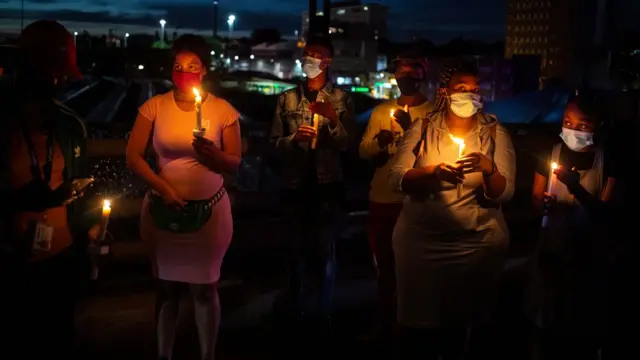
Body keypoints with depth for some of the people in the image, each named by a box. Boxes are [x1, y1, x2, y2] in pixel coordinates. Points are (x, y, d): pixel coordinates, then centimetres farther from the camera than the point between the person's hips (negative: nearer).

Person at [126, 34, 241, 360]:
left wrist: (213, 154, -23)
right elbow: (133, 155, -2)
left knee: (204, 288, 6)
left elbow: (234, 164, -1)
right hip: (163, 209, 1)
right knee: (167, 285, 13)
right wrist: (161, 185, -15)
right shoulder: (154, 107, -3)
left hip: (208, 210, -1)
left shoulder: (223, 110, -4)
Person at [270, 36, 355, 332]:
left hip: (328, 184, -1)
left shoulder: (341, 99, 0)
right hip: (295, 183, 2)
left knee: (325, 249, 4)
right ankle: (295, 308, 27)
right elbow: (275, 143, 2)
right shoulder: (287, 98, 4)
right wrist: (294, 138, -17)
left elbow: (346, 145, -6)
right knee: (296, 247, 12)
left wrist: (333, 119, -21)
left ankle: (323, 313, 18)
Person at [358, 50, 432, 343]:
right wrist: (378, 142, -14)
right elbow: (363, 152, 6)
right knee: (385, 266, 15)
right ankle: (385, 327, 29)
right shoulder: (381, 111, 11)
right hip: (382, 199, 5)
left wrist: (410, 128, -26)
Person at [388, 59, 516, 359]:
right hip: (420, 240, 0)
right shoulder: (422, 128, -1)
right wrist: (433, 171, -23)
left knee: (460, 321, 14)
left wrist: (488, 168, -25)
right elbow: (396, 178, -7)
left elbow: (504, 194, -6)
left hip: (478, 242, 0)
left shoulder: (495, 133, -1)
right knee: (418, 318, 9)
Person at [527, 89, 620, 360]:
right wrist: (544, 203, -19)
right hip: (553, 247, 1)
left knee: (584, 323, 5)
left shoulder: (607, 161, -7)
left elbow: (605, 212, -13)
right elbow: (536, 199, 5)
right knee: (547, 321, 8)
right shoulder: (551, 153, -2)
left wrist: (576, 188, -31)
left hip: (589, 251, -1)